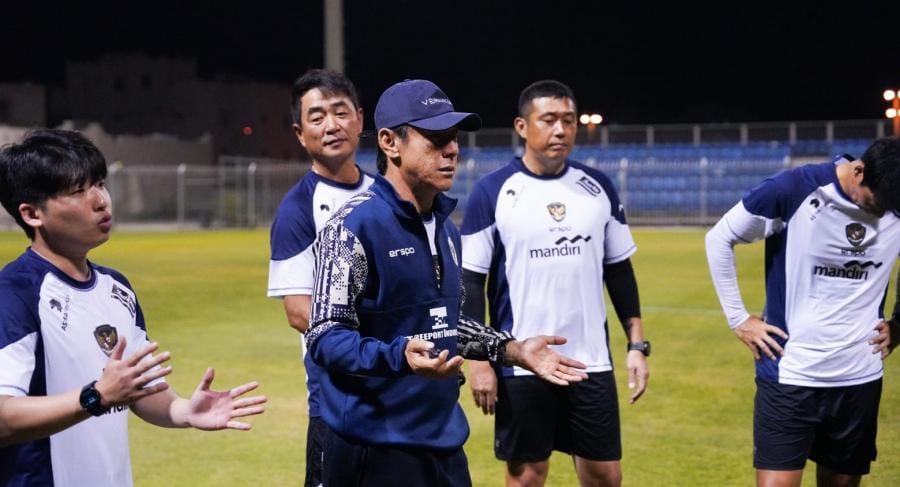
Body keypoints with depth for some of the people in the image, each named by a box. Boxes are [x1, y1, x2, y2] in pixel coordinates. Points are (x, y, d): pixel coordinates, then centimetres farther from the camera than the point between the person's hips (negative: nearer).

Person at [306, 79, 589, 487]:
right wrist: (399, 356, -33)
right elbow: (325, 336, -19)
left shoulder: (446, 228, 12)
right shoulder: (354, 225, -15)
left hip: (445, 440, 8)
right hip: (373, 447, -8)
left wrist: (513, 350, 14)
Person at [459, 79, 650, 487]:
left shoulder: (598, 187, 5)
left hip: (591, 362, 3)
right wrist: (479, 359, -9)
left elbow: (619, 270, 11)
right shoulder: (492, 192, -6)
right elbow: (471, 281, -4)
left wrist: (637, 344, 5)